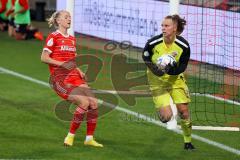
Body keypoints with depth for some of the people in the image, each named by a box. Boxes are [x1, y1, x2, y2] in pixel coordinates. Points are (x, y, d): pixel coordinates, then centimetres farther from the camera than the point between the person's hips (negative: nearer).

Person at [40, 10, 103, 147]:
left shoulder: (72, 39, 20)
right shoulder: (53, 37, -2)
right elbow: (44, 58, -9)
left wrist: (80, 72, 8)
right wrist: (62, 64, -18)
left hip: (74, 76, 7)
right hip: (60, 79, -7)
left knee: (94, 102, -10)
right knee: (84, 102, -24)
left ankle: (89, 138, 1)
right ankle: (70, 136, -10)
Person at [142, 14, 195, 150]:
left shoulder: (183, 46, -19)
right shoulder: (153, 43, -21)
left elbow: (182, 67, -11)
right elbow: (145, 56, 1)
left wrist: (171, 70, -31)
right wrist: (153, 68, -17)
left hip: (175, 79, 2)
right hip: (157, 81, -2)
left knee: (184, 110, 0)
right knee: (166, 116, -13)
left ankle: (188, 141, 23)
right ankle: (160, 110, 28)